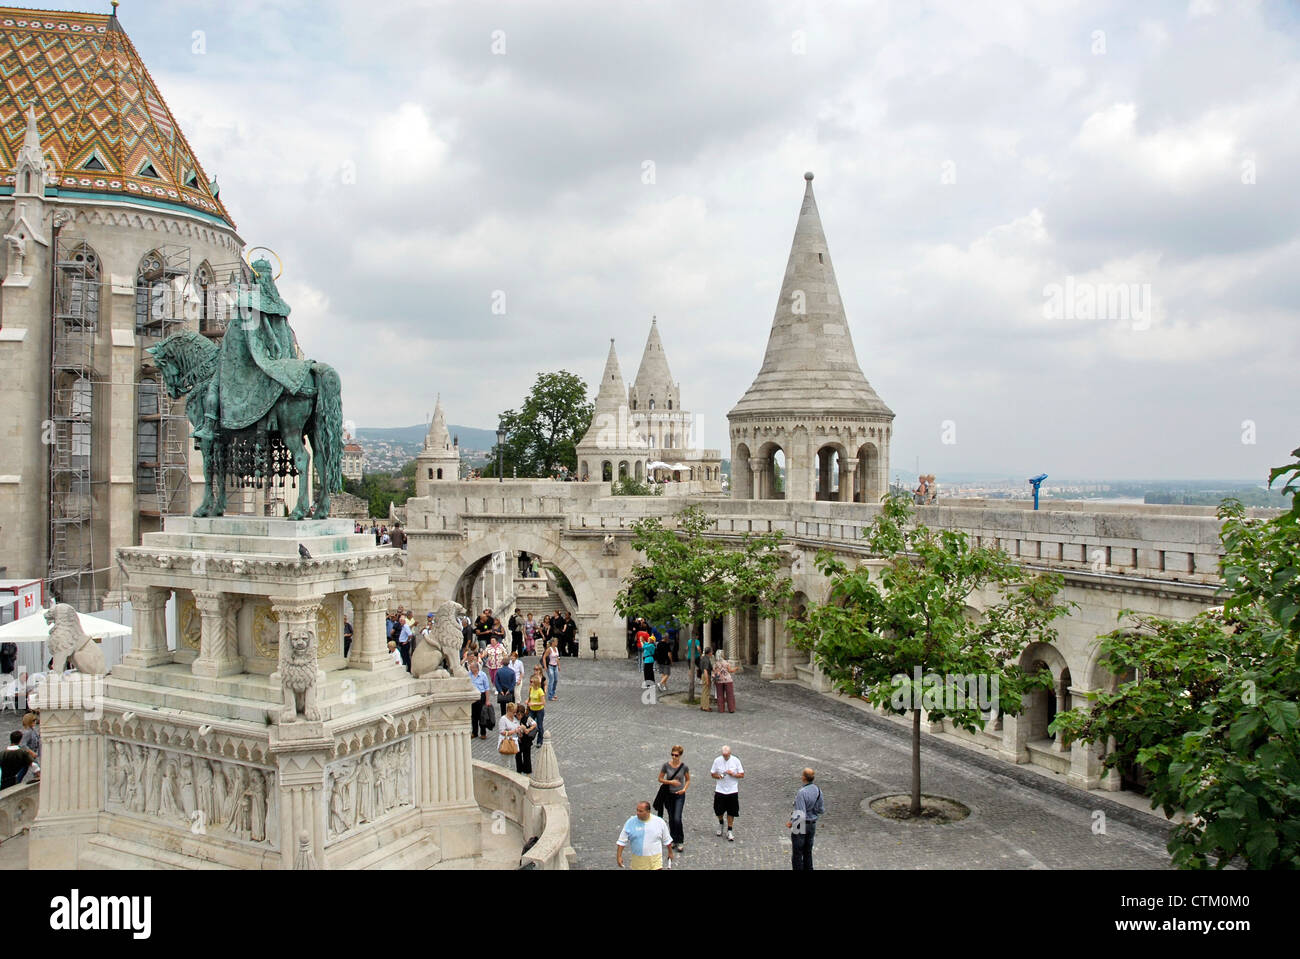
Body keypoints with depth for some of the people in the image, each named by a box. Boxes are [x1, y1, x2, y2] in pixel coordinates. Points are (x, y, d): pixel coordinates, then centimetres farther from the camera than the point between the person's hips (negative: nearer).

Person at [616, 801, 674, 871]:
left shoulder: (659, 822, -5)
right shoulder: (630, 822, -6)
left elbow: (667, 840, 8)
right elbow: (622, 841, -1)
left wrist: (670, 853, 15)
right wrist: (619, 856, -5)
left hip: (655, 859, -1)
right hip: (637, 860, 1)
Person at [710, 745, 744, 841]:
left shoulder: (736, 761, -5)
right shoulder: (717, 760, -3)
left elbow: (742, 775, -2)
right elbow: (712, 774, 6)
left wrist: (732, 774, -19)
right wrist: (718, 776, -16)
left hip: (732, 791, -1)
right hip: (720, 790, 1)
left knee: (731, 812, 3)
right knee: (718, 811, 8)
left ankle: (729, 831, 17)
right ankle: (720, 823, 39)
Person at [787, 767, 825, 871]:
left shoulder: (801, 793, -28)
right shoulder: (817, 789, -5)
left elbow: (800, 815, -29)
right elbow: (821, 809, 5)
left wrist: (791, 823, -12)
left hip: (800, 825, -7)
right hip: (812, 825, 7)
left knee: (797, 853, 7)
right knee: (807, 851, 20)